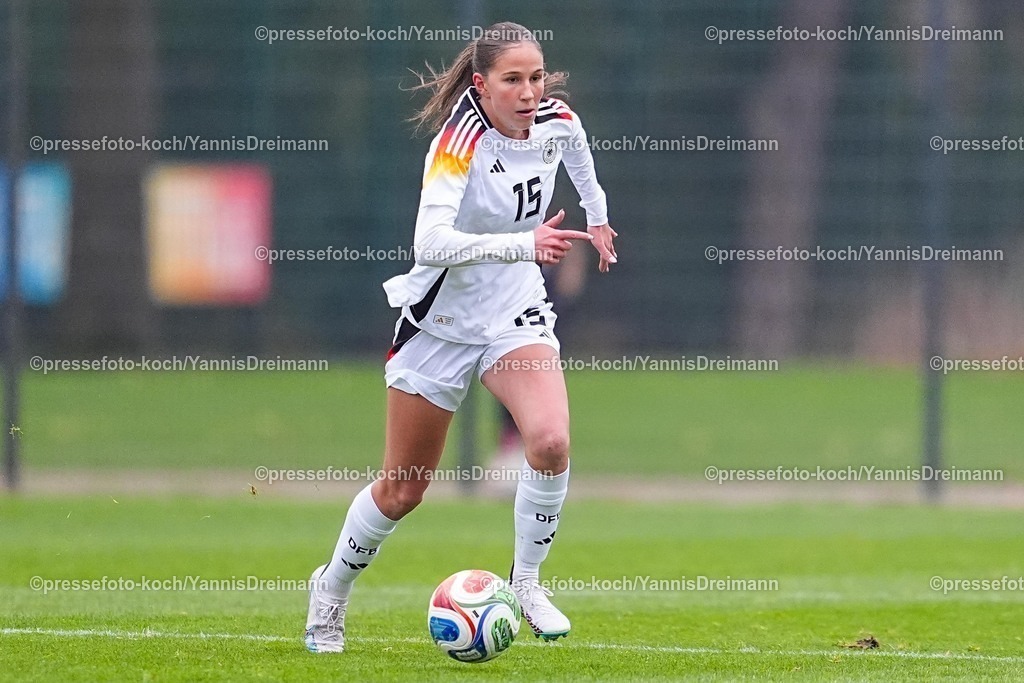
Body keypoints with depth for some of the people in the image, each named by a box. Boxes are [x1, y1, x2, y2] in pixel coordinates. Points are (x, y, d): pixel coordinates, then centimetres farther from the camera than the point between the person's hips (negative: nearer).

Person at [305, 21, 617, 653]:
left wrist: (598, 220, 34)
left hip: (516, 315, 4)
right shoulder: (460, 141, -26)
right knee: (402, 490, 7)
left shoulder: (558, 121, -9)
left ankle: (527, 578, -3)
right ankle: (332, 589, 35)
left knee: (551, 440, -25)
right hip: (441, 321, -4)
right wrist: (523, 244, -48)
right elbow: (430, 242, -38)